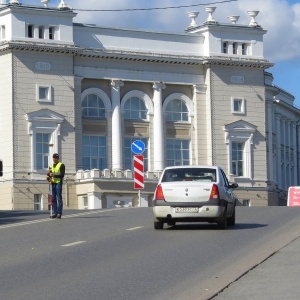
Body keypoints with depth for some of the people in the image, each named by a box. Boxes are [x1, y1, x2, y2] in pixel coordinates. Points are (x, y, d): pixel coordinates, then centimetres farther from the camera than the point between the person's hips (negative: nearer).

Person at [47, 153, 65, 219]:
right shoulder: (51, 166, 20)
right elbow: (48, 174, 19)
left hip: (58, 183, -6)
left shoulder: (61, 165, 0)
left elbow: (62, 175, -10)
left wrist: (54, 175, -18)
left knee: (59, 198, -7)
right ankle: (54, 213, 8)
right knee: (53, 199, 5)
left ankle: (59, 213, -8)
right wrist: (48, 177, -4)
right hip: (53, 183, 6)